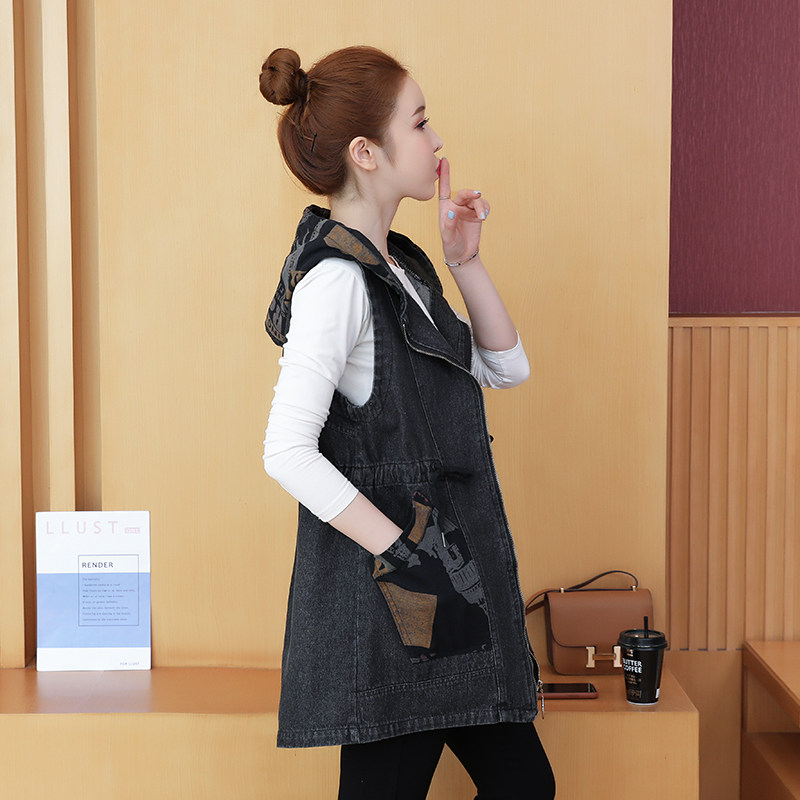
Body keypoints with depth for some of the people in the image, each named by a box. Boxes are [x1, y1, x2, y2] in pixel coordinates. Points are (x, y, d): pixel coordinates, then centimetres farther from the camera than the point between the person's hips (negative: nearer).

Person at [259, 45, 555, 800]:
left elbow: (503, 367, 18)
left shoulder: (398, 266, 11)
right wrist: (404, 555, -22)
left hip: (447, 586, 10)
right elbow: (288, 452, -25)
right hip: (384, 598, -9)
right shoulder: (335, 279, -17)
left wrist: (464, 259, 7)